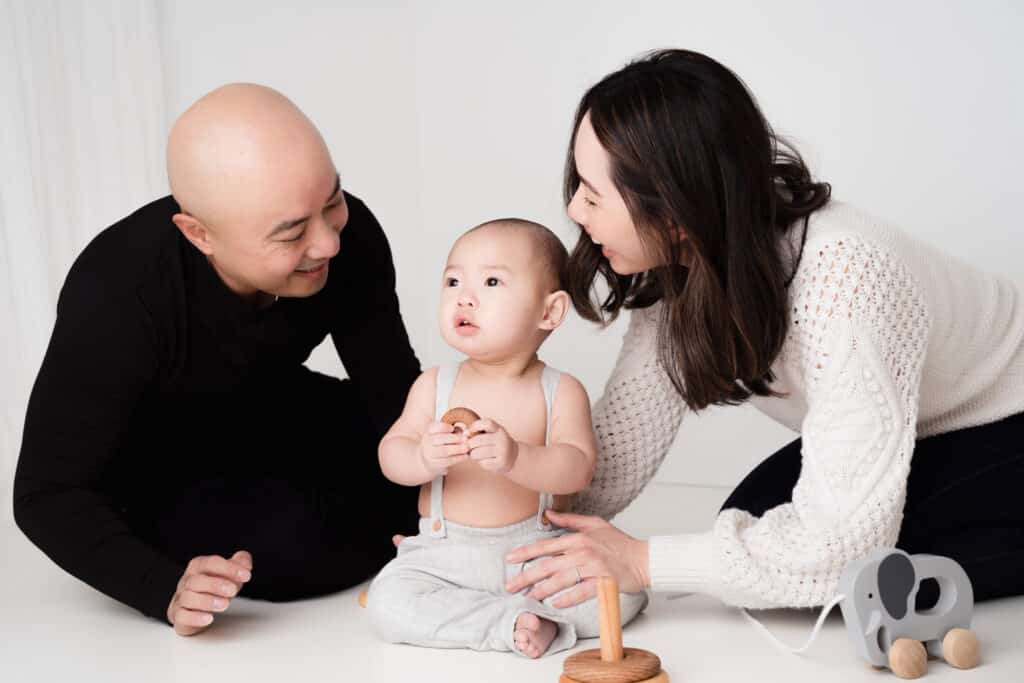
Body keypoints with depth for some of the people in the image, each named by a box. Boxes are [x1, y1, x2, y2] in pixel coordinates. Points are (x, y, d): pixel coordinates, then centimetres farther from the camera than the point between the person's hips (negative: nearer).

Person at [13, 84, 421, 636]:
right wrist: (168, 591, -44)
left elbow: (395, 391, -12)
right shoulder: (115, 297, -36)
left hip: (268, 418, 4)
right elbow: (48, 494, -28)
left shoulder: (349, 235, -24)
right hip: (154, 470, -4)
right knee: (297, 547, -29)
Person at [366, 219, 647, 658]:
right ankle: (511, 623, -18)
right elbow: (391, 454, -5)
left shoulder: (562, 391, -5)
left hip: (539, 551, 0)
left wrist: (515, 457, -36)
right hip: (447, 553, 0)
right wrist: (424, 457, -29)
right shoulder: (434, 386, 1)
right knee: (387, 603, -25)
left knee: (625, 589, -20)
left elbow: (577, 468, -17)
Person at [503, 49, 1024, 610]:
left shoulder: (837, 280, -38)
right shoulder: (676, 262, -15)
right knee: (745, 527, -12)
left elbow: (842, 542, -37)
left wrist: (642, 562, -31)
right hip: (914, 435, 7)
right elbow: (625, 431, -11)